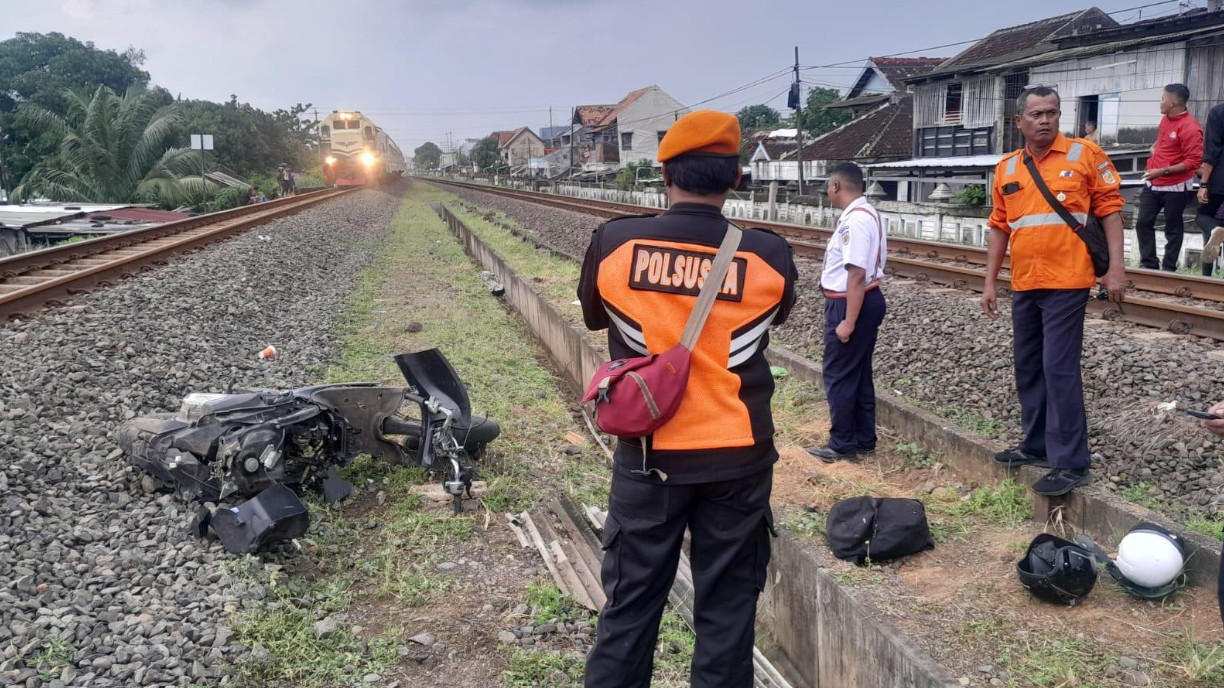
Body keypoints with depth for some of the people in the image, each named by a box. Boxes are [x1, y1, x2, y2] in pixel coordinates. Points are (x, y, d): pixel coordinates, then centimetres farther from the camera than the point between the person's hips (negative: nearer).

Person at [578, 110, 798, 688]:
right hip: (737, 457, 0)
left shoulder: (613, 243, -10)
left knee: (629, 604, 14)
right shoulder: (770, 256, -9)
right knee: (727, 608, 14)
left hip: (648, 455, 0)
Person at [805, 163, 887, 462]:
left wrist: (848, 321, -25)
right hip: (866, 300, 10)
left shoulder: (855, 220, -22)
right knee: (859, 373, 17)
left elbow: (857, 274, -26)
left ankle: (842, 445, 10)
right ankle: (864, 440, 26)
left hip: (852, 304, -10)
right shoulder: (865, 214, 11)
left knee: (838, 375, 0)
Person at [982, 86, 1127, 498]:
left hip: (1067, 283, -6)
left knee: (1060, 369, -8)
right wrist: (990, 282, 11)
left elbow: (1109, 209, -3)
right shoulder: (1007, 169, 9)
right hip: (1024, 286, 6)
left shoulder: (1085, 155, -3)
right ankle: (1037, 444, 28)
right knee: (1029, 368, 13)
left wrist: (1116, 268, -10)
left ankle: (1072, 464, -1)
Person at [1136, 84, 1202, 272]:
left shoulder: (1190, 127, -18)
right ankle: (1148, 264, 15)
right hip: (1152, 183, 8)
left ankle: (1169, 269, 15)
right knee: (1143, 223, 6)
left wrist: (1163, 171, -24)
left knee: (1172, 228, 5)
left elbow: (1194, 161, -21)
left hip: (1175, 187, -7)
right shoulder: (1165, 119, 7)